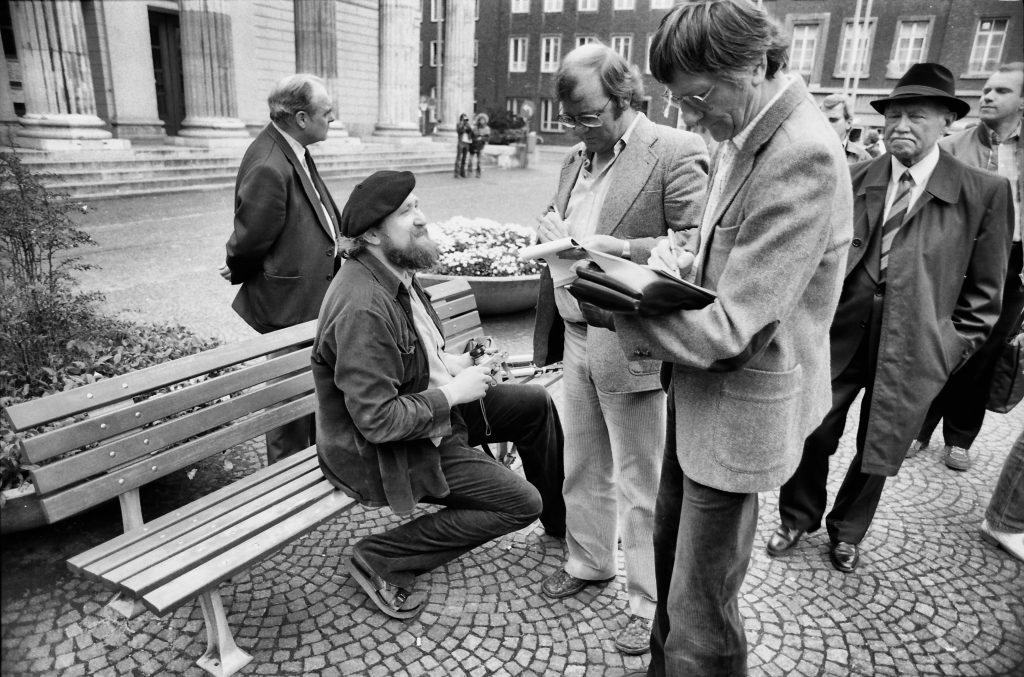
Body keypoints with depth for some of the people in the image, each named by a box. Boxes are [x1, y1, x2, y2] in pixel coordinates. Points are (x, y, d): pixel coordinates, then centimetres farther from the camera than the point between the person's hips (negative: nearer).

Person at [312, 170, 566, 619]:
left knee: (536, 403, 11)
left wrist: (450, 363, 1)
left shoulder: (394, 273, -1)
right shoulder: (362, 308, -32)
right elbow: (377, 420, -31)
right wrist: (451, 393, -21)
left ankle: (561, 521, 33)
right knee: (521, 502, -11)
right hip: (382, 452, -10)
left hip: (431, 406, 10)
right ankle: (381, 560, -1)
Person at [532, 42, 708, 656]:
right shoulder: (577, 158, 13)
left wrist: (613, 249, -23)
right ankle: (589, 561, 42)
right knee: (582, 467, 20)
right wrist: (555, 235, 1)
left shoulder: (677, 153, -11)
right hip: (576, 337, 8)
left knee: (641, 485, 5)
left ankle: (653, 606, 25)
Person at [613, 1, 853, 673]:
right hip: (697, 391, 9)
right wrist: (685, 266, -2)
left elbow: (731, 331, -25)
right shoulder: (745, 138, 4)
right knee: (670, 558, 25)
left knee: (700, 616, 7)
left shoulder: (803, 156, -24)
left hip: (739, 411, -9)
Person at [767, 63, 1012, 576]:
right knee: (812, 435, 8)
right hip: (839, 335, 1)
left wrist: (952, 348, -3)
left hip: (911, 349, -1)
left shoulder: (984, 192, -4)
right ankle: (797, 518, 35)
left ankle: (846, 531, 39)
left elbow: (983, 289, 1)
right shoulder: (853, 180, 2)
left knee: (878, 451, 14)